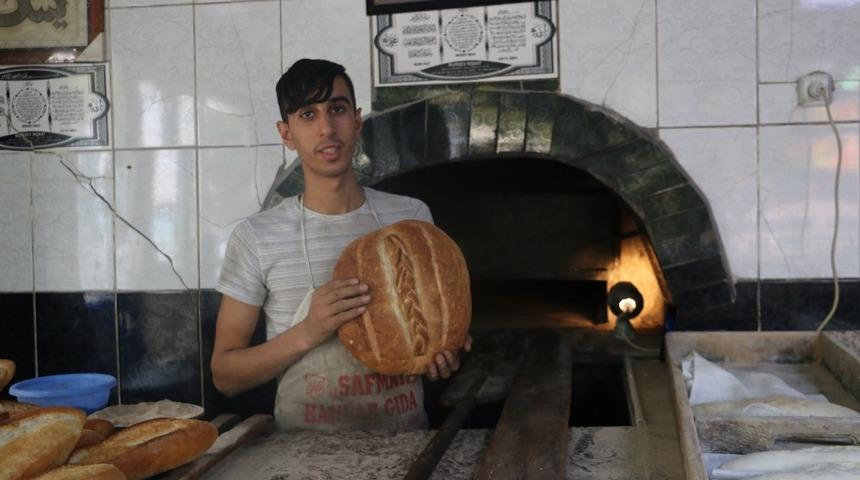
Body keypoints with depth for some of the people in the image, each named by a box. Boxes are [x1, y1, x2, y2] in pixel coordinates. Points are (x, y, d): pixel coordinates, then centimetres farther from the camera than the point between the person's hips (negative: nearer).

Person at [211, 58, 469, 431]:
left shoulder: (412, 217, 5)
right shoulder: (256, 237, -3)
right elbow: (225, 376, -1)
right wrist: (307, 333, -15)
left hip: (406, 433, 3)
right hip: (306, 443, -3)